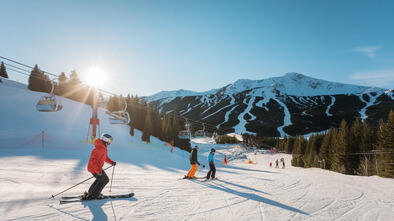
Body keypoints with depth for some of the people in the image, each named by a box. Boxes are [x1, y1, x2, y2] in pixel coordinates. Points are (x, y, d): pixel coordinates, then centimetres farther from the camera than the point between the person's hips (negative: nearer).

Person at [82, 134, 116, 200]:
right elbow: (93, 160, -31)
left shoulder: (103, 148, 7)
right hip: (94, 169, -10)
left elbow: (105, 157, 20)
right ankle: (93, 195, 9)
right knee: (105, 180, 2)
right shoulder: (99, 149, -27)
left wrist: (112, 162, 6)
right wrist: (98, 170, -31)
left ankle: (90, 192, 35)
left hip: (98, 168, 10)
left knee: (100, 179, 27)